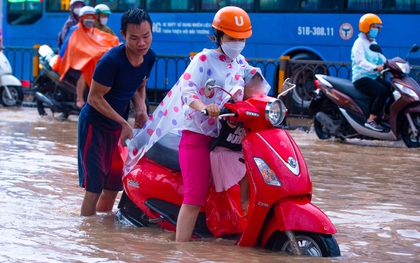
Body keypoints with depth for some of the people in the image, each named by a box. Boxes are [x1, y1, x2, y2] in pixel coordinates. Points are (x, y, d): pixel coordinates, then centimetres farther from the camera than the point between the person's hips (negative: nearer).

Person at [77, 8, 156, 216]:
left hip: (117, 127, 7)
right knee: (94, 188, -8)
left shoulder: (149, 57, -6)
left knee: (113, 186, 13)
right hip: (95, 124, -7)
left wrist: (141, 109, -9)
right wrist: (124, 123, -20)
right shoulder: (112, 60, -27)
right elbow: (95, 98, -20)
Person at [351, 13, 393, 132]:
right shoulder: (359, 43, -9)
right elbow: (360, 61, -25)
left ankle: (386, 117, 7)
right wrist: (375, 67, -43)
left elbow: (382, 59, 15)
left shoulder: (373, 43, 19)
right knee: (383, 91, -31)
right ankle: (371, 120, -26)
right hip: (361, 78, -9)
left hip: (374, 77, 9)